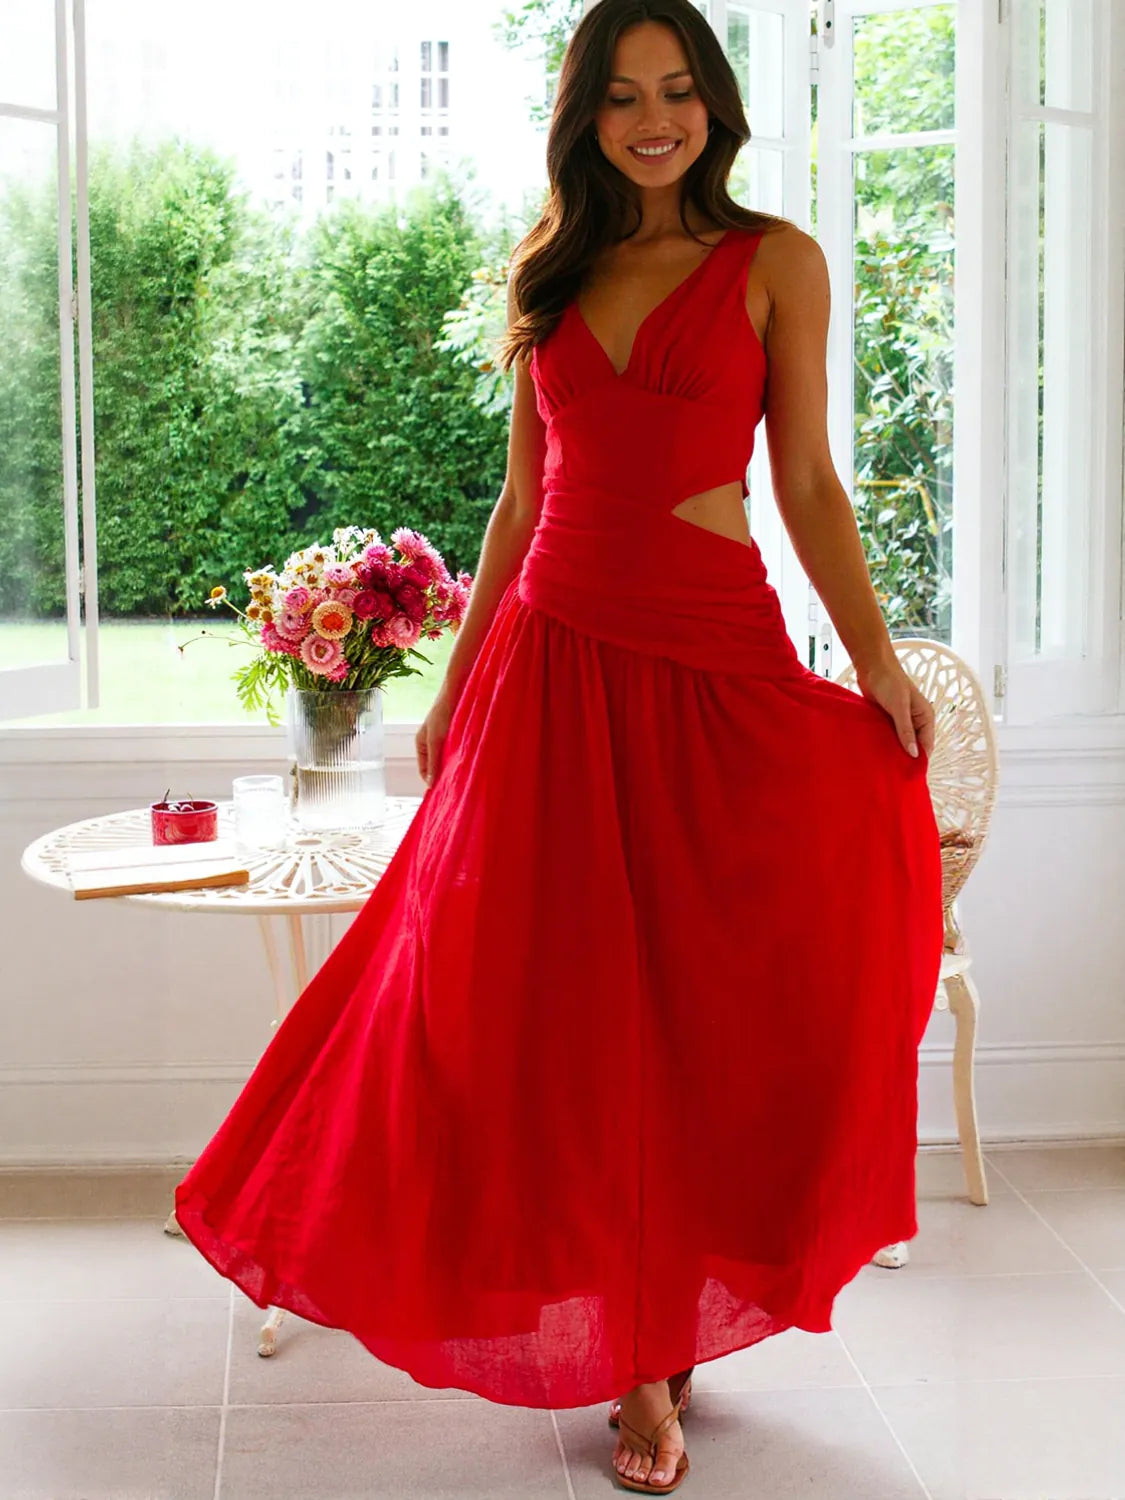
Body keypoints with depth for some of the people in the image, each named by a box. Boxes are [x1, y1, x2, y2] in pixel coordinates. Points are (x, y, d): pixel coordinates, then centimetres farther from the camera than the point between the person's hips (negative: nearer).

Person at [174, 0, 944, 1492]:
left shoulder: (776, 262, 4)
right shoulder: (545, 276, 12)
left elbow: (808, 482, 2)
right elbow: (523, 495, 15)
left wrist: (878, 656, -7)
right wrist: (456, 685, 13)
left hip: (714, 658, -3)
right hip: (553, 655, 3)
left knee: (699, 996, -2)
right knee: (565, 1000, 2)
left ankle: (661, 1332, 16)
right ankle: (635, 1348, 15)